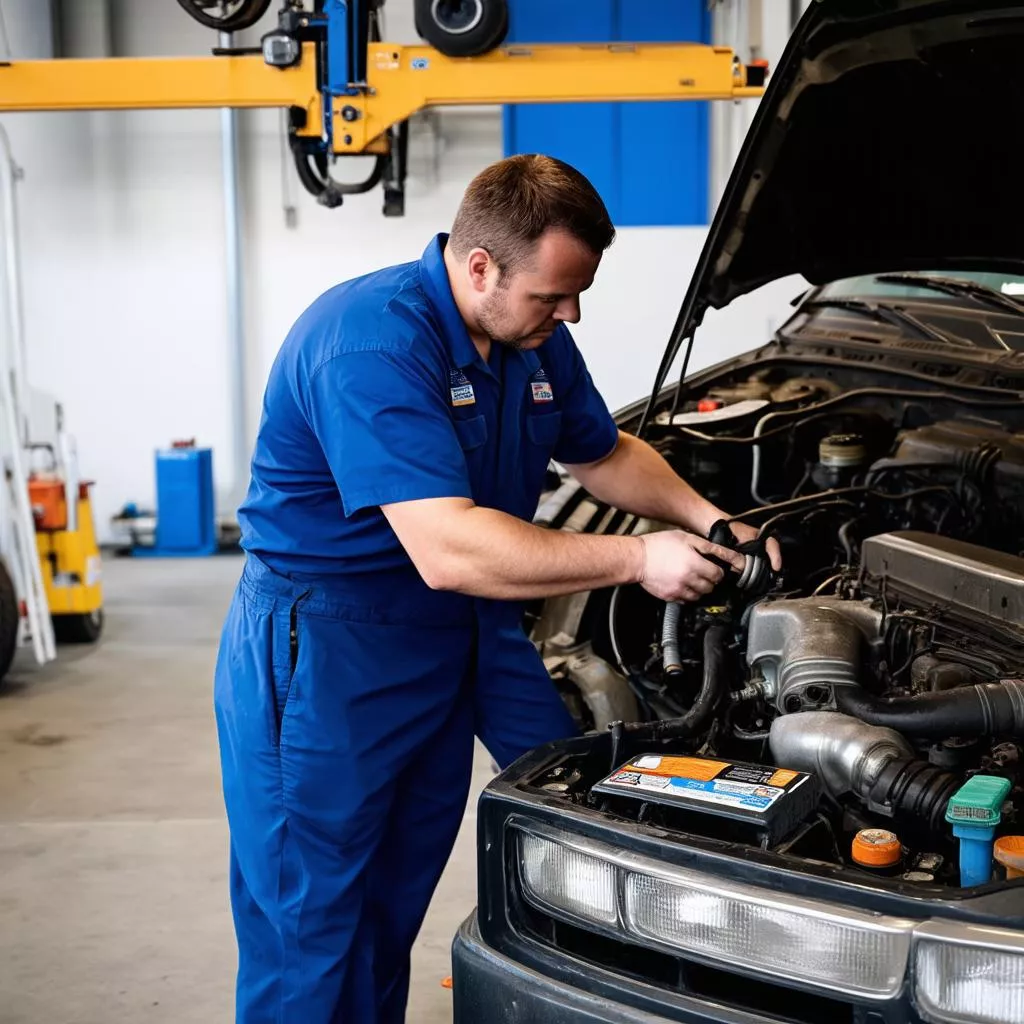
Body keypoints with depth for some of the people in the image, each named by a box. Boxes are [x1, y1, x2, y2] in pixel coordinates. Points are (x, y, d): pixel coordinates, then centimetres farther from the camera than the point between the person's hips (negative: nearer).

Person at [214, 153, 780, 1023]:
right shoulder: (373, 344, -27)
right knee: (309, 927, 3)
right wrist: (638, 560, -27)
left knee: (394, 902, 16)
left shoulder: (535, 338, 1)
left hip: (459, 628, 8)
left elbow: (606, 455, 19)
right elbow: (449, 552, -34)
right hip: (322, 647, -8)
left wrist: (702, 517, 1)